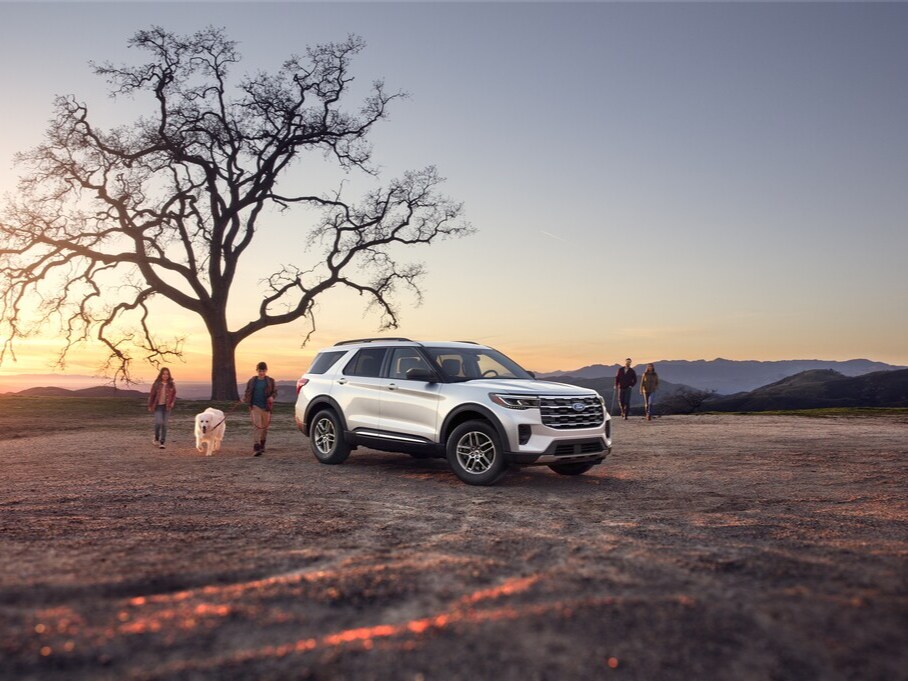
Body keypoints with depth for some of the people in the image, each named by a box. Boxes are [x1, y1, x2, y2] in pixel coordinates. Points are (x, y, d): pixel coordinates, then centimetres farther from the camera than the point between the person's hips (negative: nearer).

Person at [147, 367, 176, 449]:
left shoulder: (171, 385, 0)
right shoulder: (156, 384, -4)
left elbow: (174, 394, 9)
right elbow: (151, 395, 2)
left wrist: (172, 402, -7)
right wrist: (150, 406, 5)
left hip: (167, 407, 2)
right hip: (158, 406, -2)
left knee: (164, 424, 2)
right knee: (158, 422, -15)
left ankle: (162, 442, 10)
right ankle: (156, 438, 13)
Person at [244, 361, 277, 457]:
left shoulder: (270, 381, 3)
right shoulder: (252, 381, 4)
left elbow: (275, 391, 7)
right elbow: (248, 392, 11)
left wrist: (272, 397, -14)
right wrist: (245, 399, -8)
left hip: (266, 407, 2)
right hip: (255, 406, -2)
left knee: (265, 427, 12)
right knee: (256, 426, -14)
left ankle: (262, 445, 32)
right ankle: (256, 448, -20)